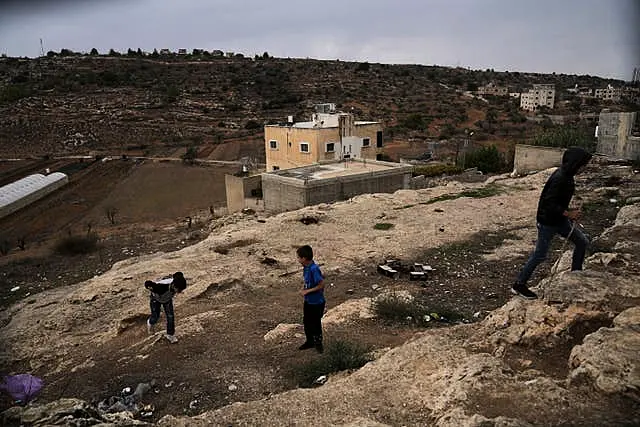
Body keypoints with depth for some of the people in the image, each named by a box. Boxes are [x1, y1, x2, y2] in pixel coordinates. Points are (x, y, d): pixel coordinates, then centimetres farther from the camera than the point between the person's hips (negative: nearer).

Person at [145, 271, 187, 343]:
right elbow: (147, 283, -34)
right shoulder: (162, 286, -48)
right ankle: (150, 322, 48)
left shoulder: (178, 282, -34)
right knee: (155, 317, 11)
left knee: (170, 317, -2)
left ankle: (170, 334, 19)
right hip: (156, 299, -3)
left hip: (168, 299, 3)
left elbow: (179, 274, -9)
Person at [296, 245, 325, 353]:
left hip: (317, 302, -8)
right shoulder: (306, 267, -1)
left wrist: (307, 291, -22)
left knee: (316, 323, 9)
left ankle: (318, 343, 30)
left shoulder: (314, 269, -28)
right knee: (306, 322, 19)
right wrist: (304, 289, -2)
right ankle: (310, 341, 38)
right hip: (308, 301, 8)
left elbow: (321, 284, -26)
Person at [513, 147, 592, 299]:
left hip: (560, 219, 9)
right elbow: (549, 203, -29)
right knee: (540, 255, 0)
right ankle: (519, 285, 12)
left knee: (582, 242, 14)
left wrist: (570, 212, 8)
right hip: (548, 222, -9)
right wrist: (569, 213, -20)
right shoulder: (559, 178, -26)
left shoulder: (567, 175, 4)